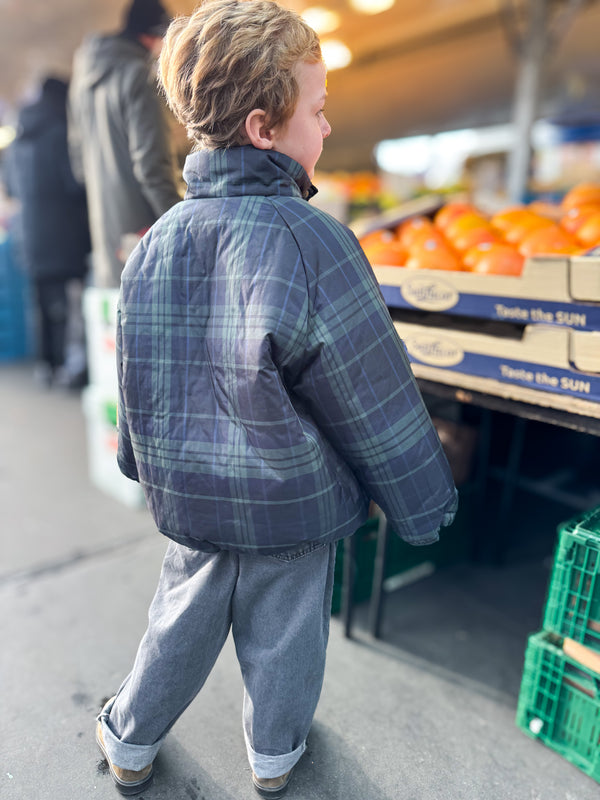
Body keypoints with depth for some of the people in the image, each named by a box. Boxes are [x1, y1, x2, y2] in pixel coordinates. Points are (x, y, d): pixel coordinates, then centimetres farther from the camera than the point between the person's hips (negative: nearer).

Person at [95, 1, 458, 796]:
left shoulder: (158, 241, -5)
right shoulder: (311, 240, -22)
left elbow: (138, 373, 5)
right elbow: (373, 395, -18)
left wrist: (150, 465, 22)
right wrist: (422, 499, -4)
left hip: (192, 494, 4)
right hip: (295, 499, -4)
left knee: (181, 621, 26)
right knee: (285, 635, 21)